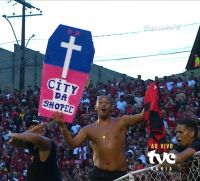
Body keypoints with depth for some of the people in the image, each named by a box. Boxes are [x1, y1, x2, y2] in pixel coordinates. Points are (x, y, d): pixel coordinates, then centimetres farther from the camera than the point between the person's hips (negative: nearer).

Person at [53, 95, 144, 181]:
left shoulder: (121, 122, 2)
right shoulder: (89, 129, 5)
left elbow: (142, 115, -7)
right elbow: (72, 144, -6)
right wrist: (63, 126, -21)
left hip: (119, 174, -1)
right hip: (99, 173, 1)